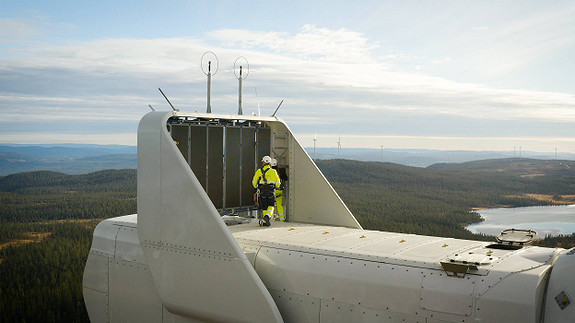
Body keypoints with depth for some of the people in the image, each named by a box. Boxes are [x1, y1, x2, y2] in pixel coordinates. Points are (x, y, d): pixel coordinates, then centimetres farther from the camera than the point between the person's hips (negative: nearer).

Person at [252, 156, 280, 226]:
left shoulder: (259, 171, 3)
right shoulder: (273, 171, 4)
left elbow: (254, 182, 4)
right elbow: (278, 183, 6)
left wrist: (256, 187, 26)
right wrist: (276, 187, 28)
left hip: (262, 191, 1)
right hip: (271, 191, 0)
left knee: (264, 207, 11)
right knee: (271, 205, 11)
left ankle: (266, 221, 9)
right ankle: (268, 216, -15)